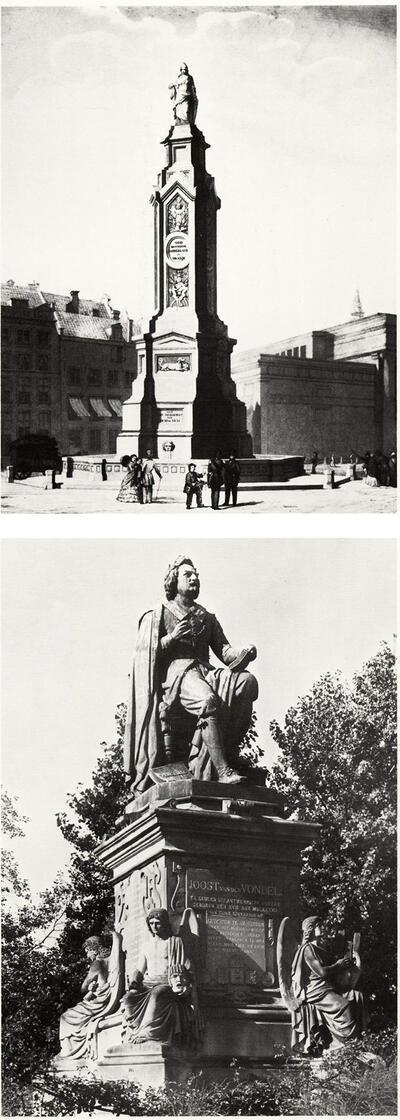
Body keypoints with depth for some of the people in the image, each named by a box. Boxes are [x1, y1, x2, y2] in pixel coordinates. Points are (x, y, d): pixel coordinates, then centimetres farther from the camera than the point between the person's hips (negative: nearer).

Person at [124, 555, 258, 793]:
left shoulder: (208, 619, 31)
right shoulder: (156, 616, 19)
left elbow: (225, 651, 17)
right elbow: (144, 655, 8)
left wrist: (244, 654, -6)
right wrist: (172, 638, -7)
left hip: (206, 671, 4)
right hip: (175, 672, -4)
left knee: (247, 681, -29)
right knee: (208, 700, -38)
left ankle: (230, 749, -32)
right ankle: (223, 770, -43)